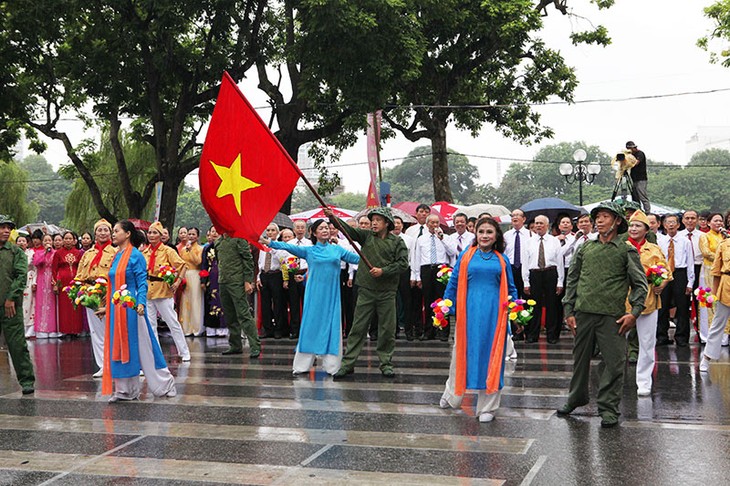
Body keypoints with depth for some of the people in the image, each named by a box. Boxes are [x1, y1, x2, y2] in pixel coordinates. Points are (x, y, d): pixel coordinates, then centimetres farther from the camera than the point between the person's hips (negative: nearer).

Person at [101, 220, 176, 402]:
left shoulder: (136, 256, -9)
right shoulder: (117, 256, 13)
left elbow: (142, 283, -13)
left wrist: (141, 303, -27)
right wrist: (106, 307, 23)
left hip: (131, 307, -8)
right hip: (116, 308, 8)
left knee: (141, 347, -2)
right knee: (118, 348, 9)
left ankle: (164, 384, 10)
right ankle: (124, 390, 17)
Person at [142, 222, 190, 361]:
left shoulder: (167, 251, -5)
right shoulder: (144, 252, 10)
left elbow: (182, 266, -8)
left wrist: (178, 281, -18)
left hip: (163, 291, -5)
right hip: (147, 292, 5)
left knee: (173, 323, -1)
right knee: (150, 325, 7)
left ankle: (184, 353, 7)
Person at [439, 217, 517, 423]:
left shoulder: (502, 260, 9)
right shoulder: (466, 256, 5)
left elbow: (511, 289, 14)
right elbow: (454, 283, 8)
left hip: (494, 313, 1)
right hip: (469, 311, -1)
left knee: (491, 357, 3)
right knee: (463, 353, 8)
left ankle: (487, 407, 13)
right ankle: (452, 395, 31)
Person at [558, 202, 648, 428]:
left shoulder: (627, 251, 4)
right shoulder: (585, 248, 11)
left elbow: (640, 284, 3)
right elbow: (572, 280, 12)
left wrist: (634, 312, -8)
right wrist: (569, 311, 6)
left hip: (612, 316, -3)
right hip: (583, 313, 3)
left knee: (613, 363, -1)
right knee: (580, 358, 13)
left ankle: (608, 408, 10)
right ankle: (577, 397, 31)